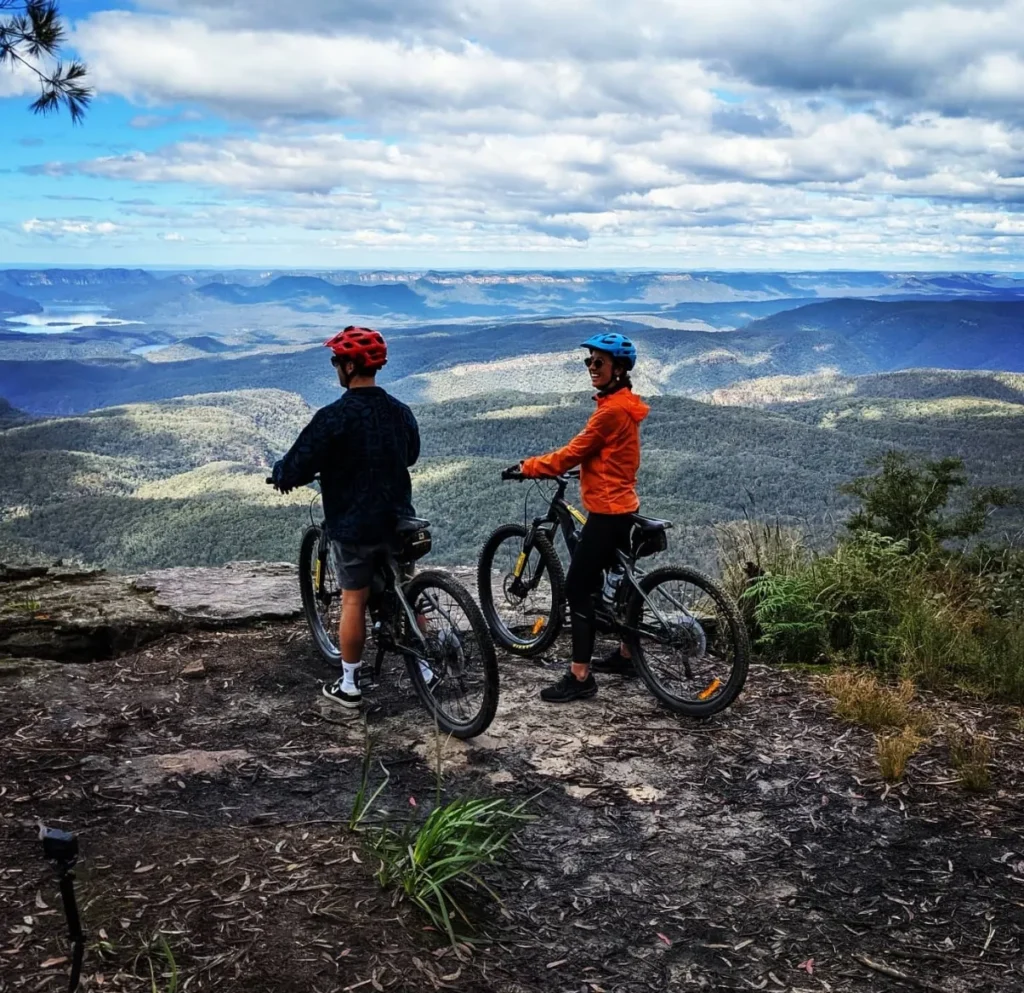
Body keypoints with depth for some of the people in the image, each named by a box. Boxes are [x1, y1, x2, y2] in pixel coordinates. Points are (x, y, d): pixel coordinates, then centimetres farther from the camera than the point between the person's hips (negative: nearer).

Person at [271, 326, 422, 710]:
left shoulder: (334, 417, -18)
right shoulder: (401, 411, 2)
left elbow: (296, 468, -16)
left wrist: (280, 475, 7)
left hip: (353, 525, -5)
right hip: (398, 521, 5)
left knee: (353, 601, 6)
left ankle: (348, 685, 16)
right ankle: (425, 668, 23)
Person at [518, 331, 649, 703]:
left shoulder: (613, 409, -20)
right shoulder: (622, 403, 12)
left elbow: (574, 453, -18)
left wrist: (529, 467, -10)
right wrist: (546, 464, 14)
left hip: (607, 510, -11)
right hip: (620, 506, 11)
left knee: (577, 588, -9)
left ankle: (579, 677, -7)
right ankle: (626, 655, 34)